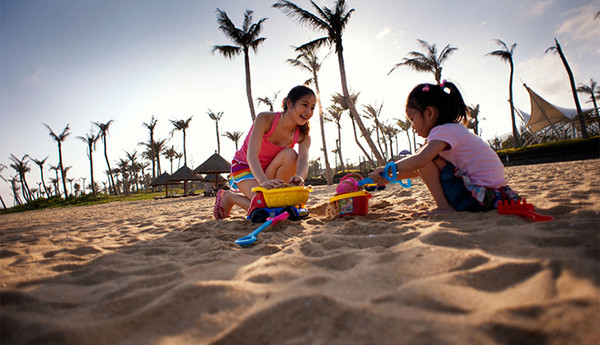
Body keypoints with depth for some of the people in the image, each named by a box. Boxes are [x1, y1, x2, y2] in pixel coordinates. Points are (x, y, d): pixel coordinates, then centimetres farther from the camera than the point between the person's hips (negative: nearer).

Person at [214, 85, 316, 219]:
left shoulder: (303, 135, -13)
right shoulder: (265, 119, -25)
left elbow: (303, 160, -31)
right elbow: (252, 154, -35)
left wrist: (299, 177, -56)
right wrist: (263, 181, -53)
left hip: (267, 170, 4)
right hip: (244, 166, -3)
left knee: (290, 155, -27)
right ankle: (228, 196, 2)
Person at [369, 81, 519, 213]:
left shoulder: (444, 131, -13)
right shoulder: (455, 129, 17)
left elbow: (420, 160, -30)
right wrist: (392, 177, 16)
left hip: (478, 197, -10)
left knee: (427, 161, -11)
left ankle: (445, 206, -7)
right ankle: (445, 204, 13)